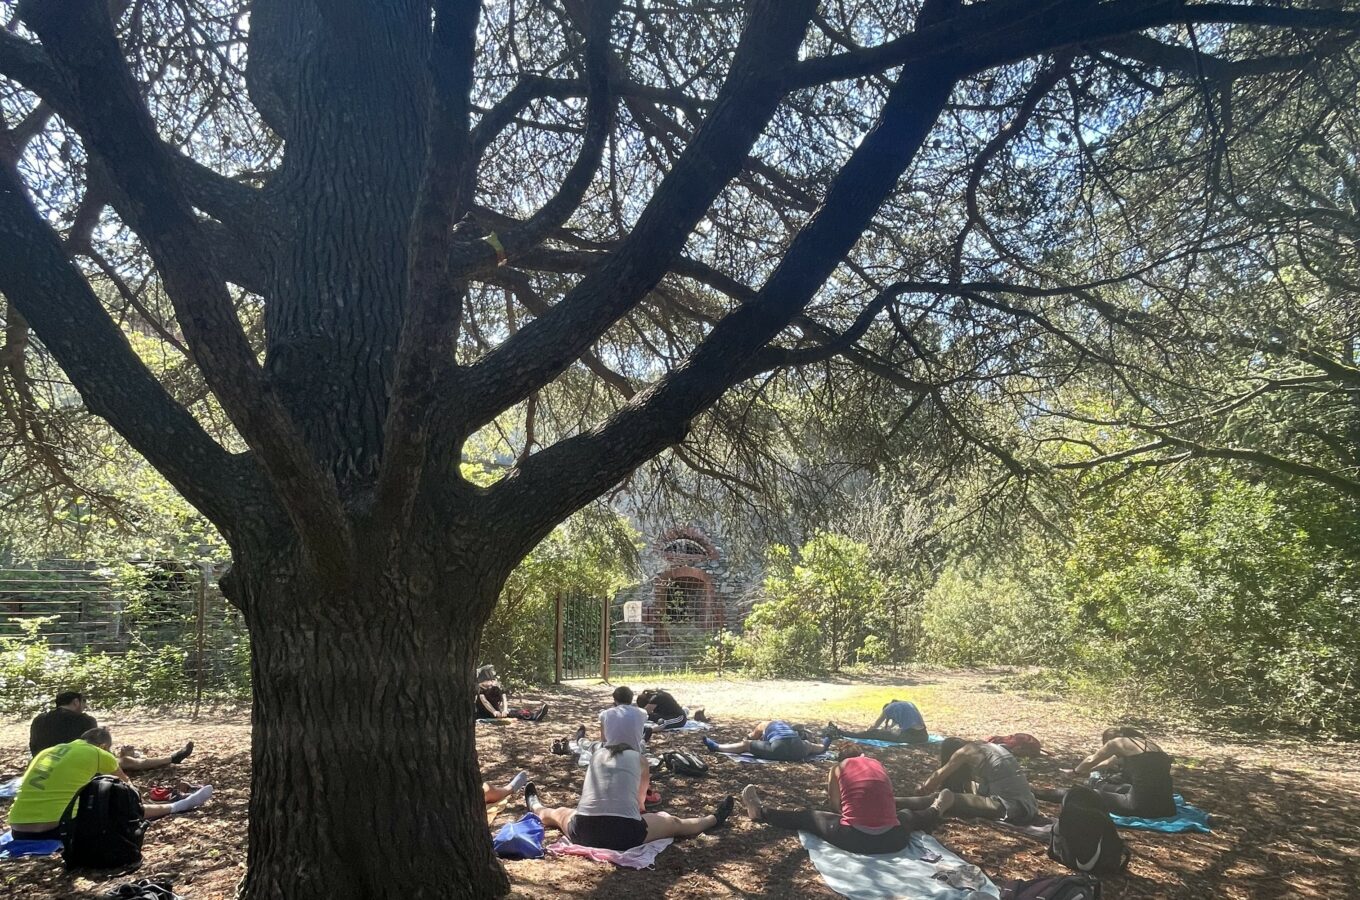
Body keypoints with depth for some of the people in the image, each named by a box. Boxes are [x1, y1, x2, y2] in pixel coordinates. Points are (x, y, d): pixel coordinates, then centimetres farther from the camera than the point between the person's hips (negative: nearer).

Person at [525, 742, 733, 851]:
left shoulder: (597, 754, 21)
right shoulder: (638, 758, 15)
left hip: (582, 831, 2)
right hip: (626, 833, -2)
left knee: (558, 813, 37)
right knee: (673, 822, 24)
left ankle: (536, 809, 64)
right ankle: (714, 819, 44)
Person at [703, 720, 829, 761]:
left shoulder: (763, 725, 25)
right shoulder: (785, 724, 35)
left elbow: (748, 740, 40)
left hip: (779, 749, -4)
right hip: (798, 751, 4)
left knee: (745, 744, 9)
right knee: (808, 744, 41)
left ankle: (717, 747, 8)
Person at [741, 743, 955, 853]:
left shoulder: (839, 767, 7)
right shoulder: (878, 764, 16)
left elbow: (835, 805, 9)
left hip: (853, 839, -3)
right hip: (892, 840, 3)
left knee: (807, 817, 22)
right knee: (908, 815, 38)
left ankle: (760, 812, 32)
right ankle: (936, 811, 65)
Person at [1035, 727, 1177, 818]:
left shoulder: (1118, 742, 3)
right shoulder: (1145, 742, 22)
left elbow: (1091, 761, 21)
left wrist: (1077, 771, 42)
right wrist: (1088, 770, 51)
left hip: (1143, 806, -6)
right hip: (1166, 806, 6)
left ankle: (1037, 794, 22)